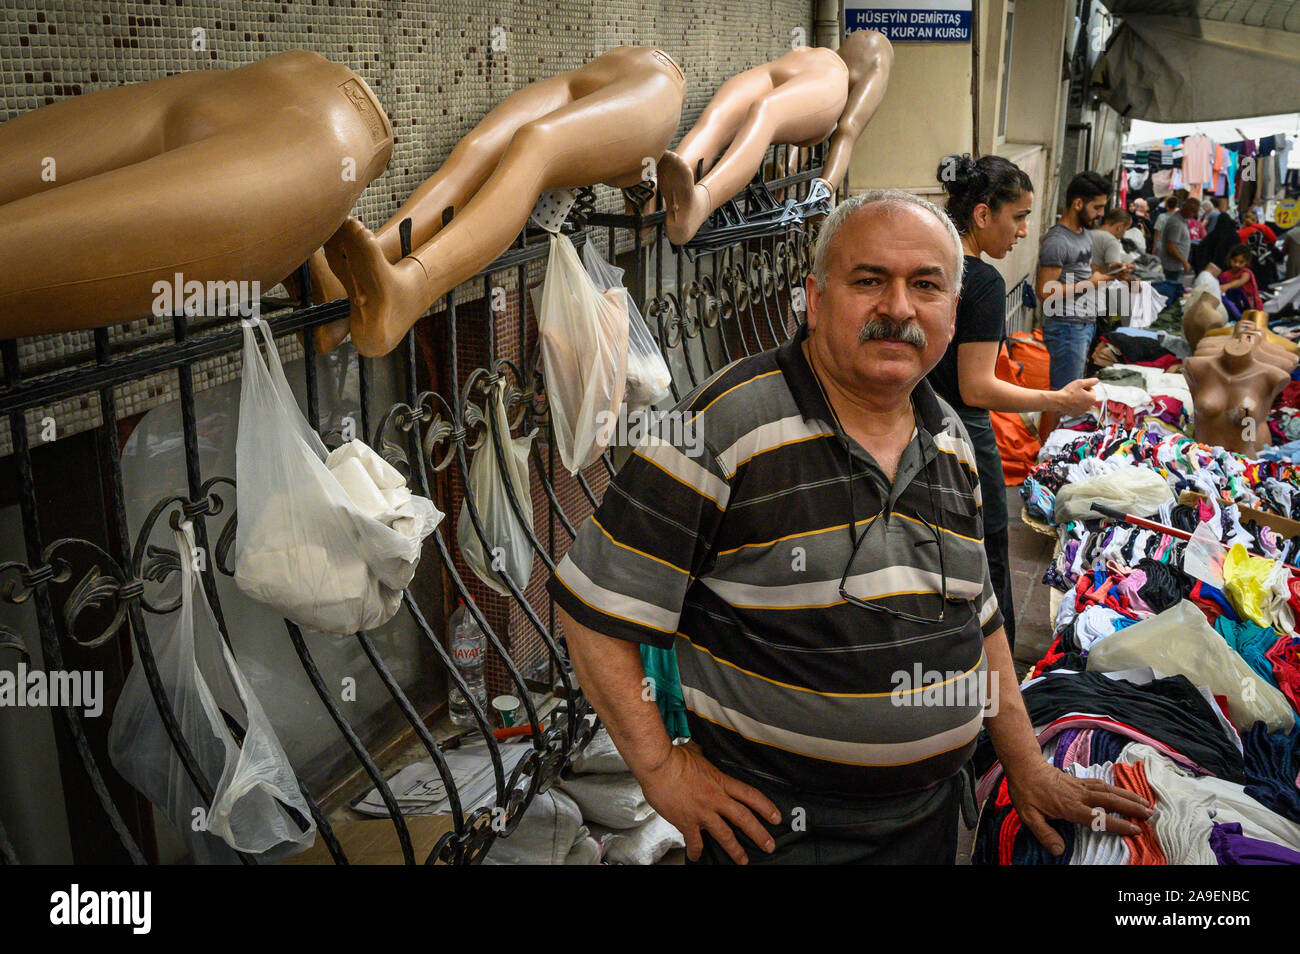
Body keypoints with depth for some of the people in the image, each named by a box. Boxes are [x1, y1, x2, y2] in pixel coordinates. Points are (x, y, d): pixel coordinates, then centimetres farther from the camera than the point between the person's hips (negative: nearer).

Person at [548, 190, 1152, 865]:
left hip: (931, 810, 7)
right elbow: (595, 604, -18)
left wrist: (1026, 768, 13)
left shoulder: (951, 441, 3)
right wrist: (662, 770, -17)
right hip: (772, 825, -6)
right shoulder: (730, 423, -20)